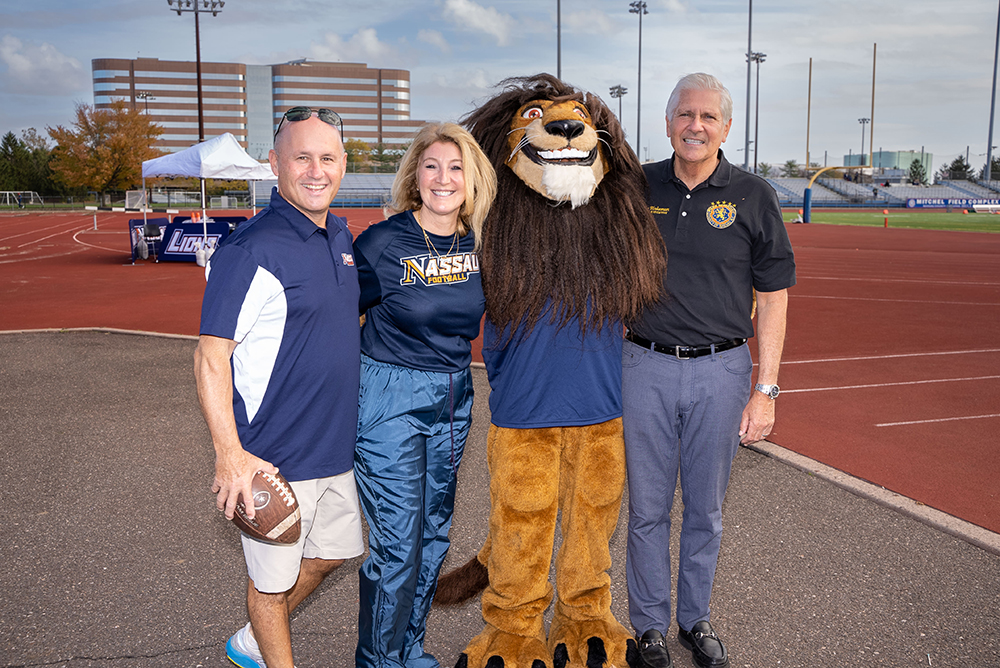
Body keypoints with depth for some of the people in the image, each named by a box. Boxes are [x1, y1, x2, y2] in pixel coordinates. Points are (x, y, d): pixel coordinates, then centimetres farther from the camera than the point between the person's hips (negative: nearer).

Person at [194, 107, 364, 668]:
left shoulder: (341, 235, 6)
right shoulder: (253, 249, -19)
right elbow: (211, 355, -20)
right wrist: (230, 454, -26)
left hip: (335, 446, 9)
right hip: (273, 457, -8)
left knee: (332, 552, 24)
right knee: (273, 577, 10)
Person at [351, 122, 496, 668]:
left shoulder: (479, 244, 0)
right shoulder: (382, 243, -13)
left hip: (454, 398, 5)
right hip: (388, 400, -5)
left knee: (434, 531, 16)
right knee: (397, 540, -2)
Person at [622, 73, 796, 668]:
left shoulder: (753, 197, 0)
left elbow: (773, 299, 0)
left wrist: (765, 390, -5)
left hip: (721, 372, 0)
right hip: (645, 368, 1)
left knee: (707, 510, 12)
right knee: (648, 507, 9)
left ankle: (695, 618, 32)